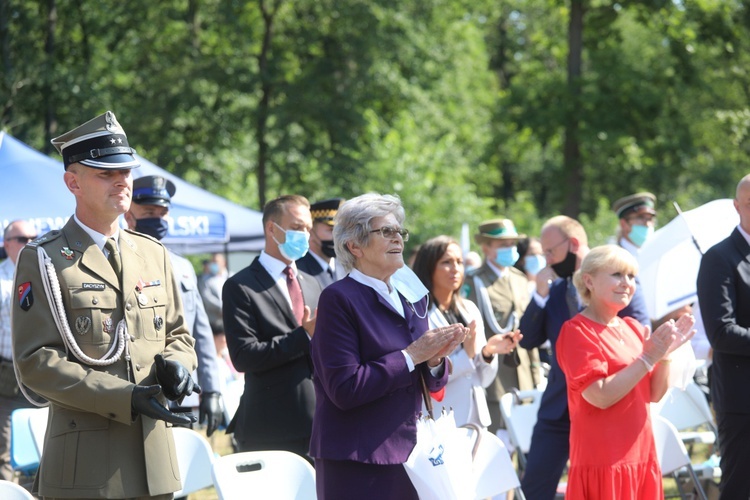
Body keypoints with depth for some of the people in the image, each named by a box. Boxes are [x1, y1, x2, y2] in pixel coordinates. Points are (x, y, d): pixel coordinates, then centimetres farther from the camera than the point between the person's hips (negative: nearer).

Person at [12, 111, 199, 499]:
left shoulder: (153, 253, 15)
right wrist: (125, 398, -18)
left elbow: (177, 334, 23)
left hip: (153, 454, 5)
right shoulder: (43, 261, -3)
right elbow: (35, 361, -10)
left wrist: (175, 363, -3)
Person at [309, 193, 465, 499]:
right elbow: (345, 388, -18)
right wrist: (411, 356, -16)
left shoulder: (411, 296, 12)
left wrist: (434, 359, -6)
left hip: (408, 456, 6)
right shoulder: (338, 298, -9)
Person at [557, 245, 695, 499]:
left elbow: (654, 394, 12)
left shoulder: (633, 328, 12)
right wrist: (647, 358, -18)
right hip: (603, 460, -7)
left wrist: (665, 355, -4)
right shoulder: (577, 332, -9)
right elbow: (600, 396, -19)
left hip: (641, 456, 7)